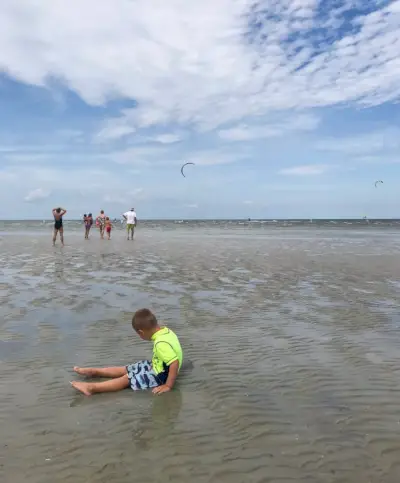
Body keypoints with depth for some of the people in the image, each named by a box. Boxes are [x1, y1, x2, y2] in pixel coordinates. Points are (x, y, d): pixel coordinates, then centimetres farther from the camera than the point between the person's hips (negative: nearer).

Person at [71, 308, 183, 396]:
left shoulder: (161, 343, -34)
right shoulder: (166, 331, -6)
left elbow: (175, 363, -37)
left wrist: (168, 385, -30)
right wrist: (155, 364, 13)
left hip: (159, 375, -9)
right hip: (158, 368, 9)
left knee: (128, 379, -8)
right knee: (126, 369, 11)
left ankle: (92, 387, -6)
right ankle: (95, 372, 19)